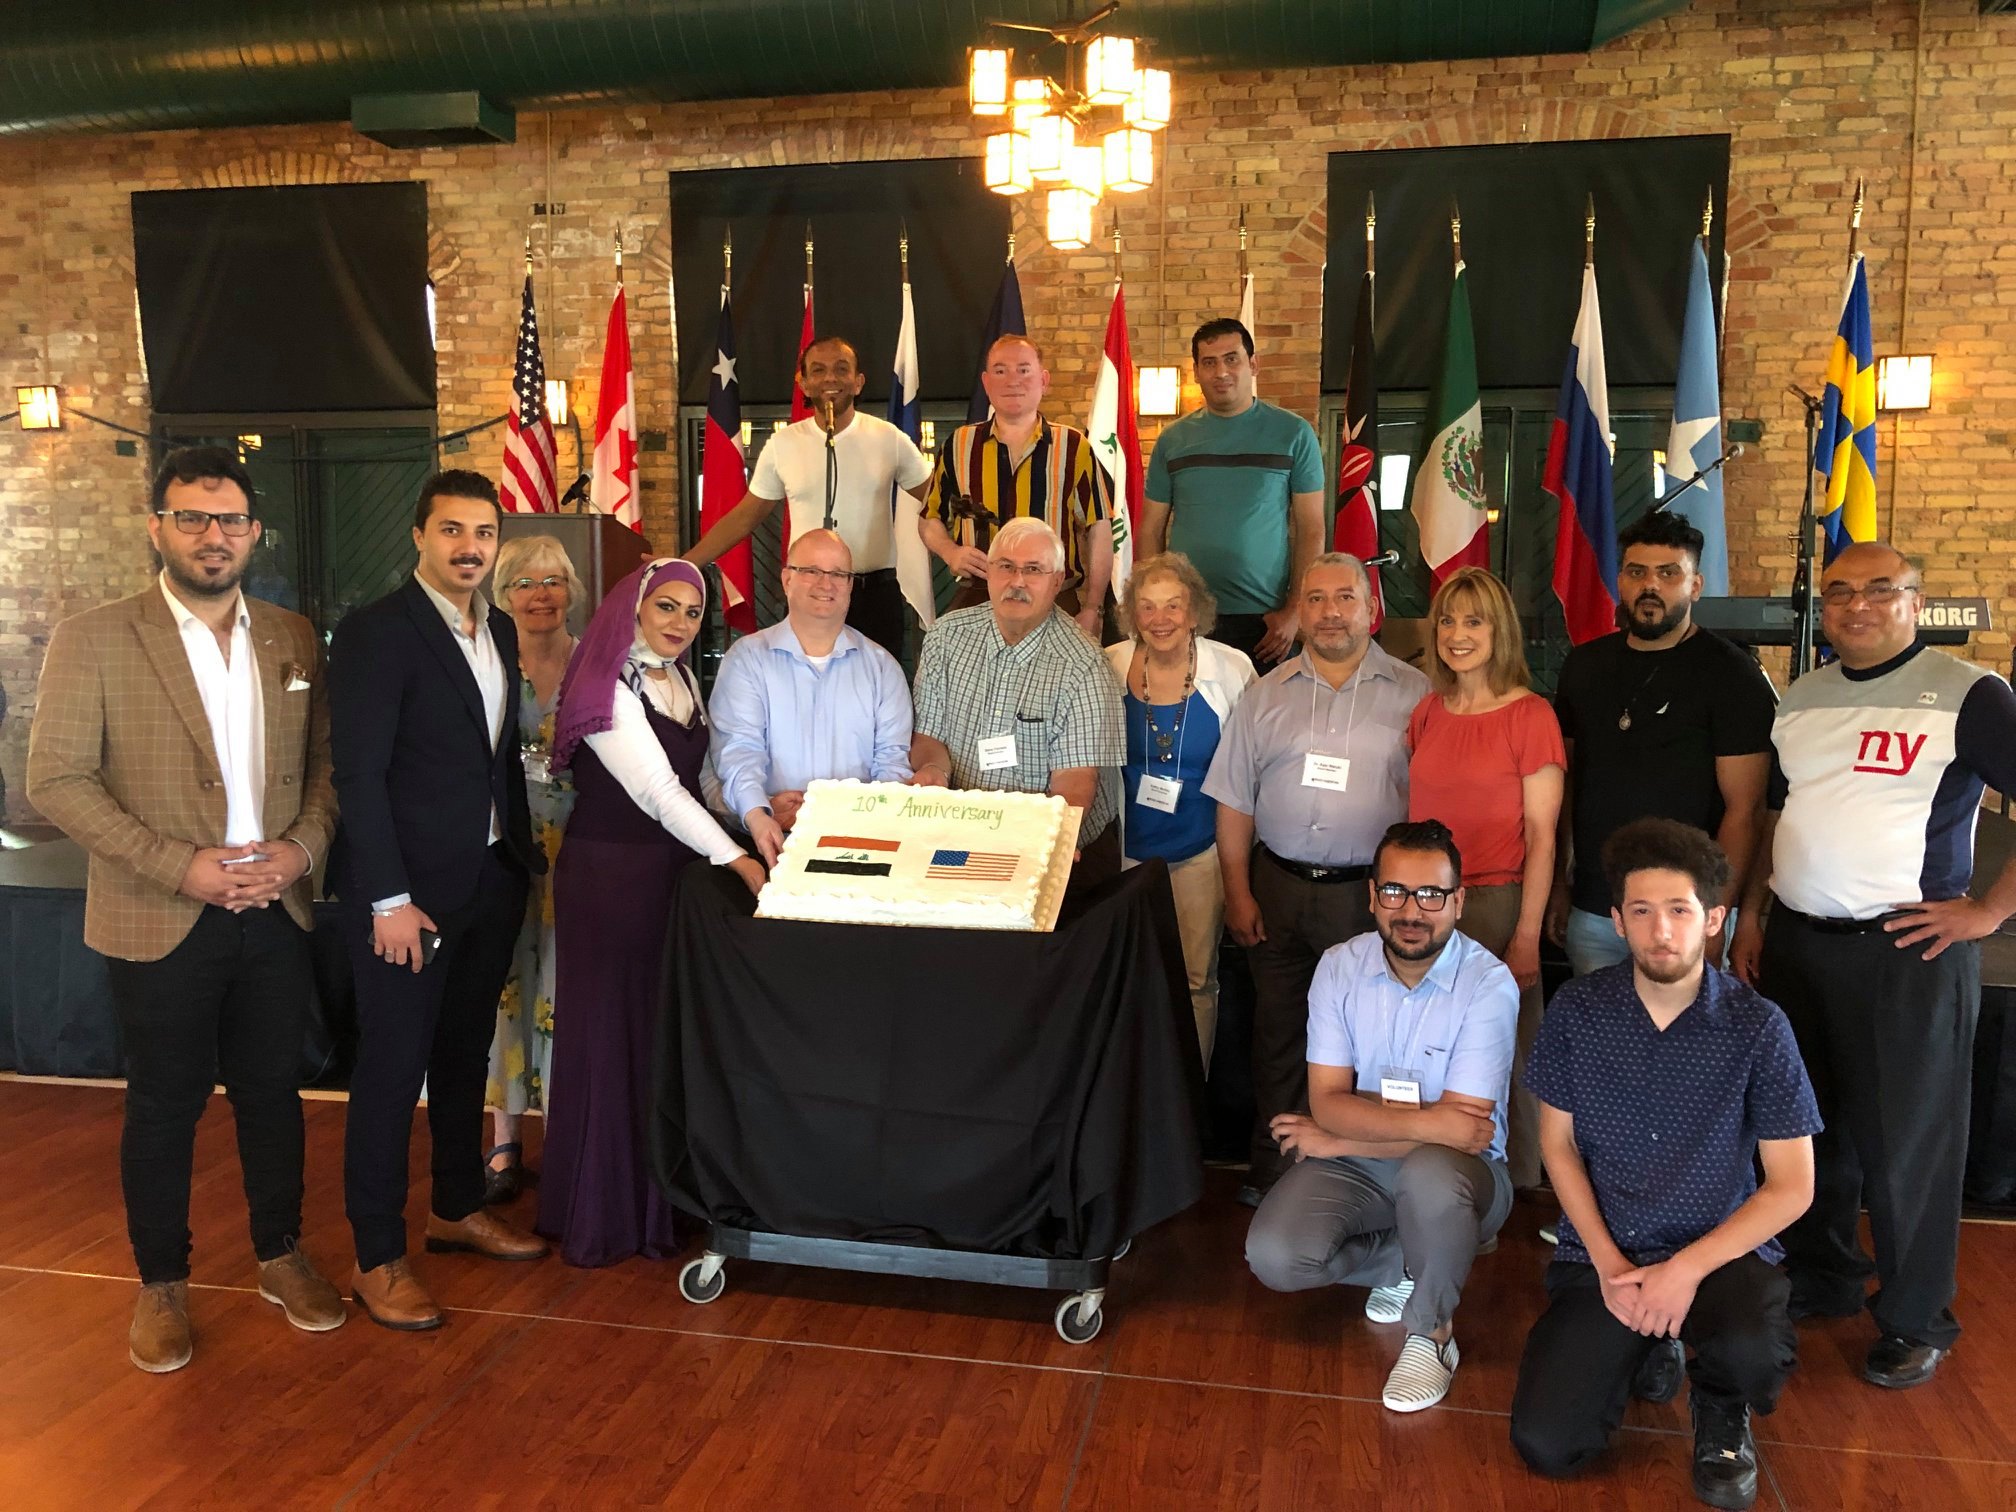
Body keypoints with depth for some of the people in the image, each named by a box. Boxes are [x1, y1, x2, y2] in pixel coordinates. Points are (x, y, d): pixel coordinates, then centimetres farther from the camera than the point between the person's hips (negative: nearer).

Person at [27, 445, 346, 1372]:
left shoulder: (293, 639, 6)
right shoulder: (92, 641, -7)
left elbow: (324, 762, 9)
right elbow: (57, 782, -11)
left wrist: (302, 847, -9)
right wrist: (179, 866, -18)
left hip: (278, 913, 3)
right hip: (161, 924, -3)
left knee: (271, 1090, 15)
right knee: (165, 1106, 9)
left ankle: (280, 1256, 33)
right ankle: (161, 1285, 27)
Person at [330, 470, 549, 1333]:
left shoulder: (500, 631, 11)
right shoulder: (376, 631, -12)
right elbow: (358, 774, -16)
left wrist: (525, 851, 10)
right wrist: (389, 900, -18)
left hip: (493, 879, 7)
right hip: (409, 888, -7)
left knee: (465, 1053, 18)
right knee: (393, 1067, 1)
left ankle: (457, 1208, 34)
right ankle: (378, 1258, 14)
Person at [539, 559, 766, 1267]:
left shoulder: (683, 681, 11)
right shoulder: (606, 686, -14)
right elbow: (657, 791, -20)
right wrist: (740, 862, -25)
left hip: (673, 868, 7)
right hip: (608, 871, -7)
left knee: (665, 1029, 11)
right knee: (607, 1033, 1)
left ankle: (657, 1199, 24)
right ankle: (599, 1212, 15)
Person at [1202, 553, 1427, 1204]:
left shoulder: (1411, 693, 2)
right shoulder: (1266, 695, 8)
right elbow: (1234, 802, 9)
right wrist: (1238, 894, 3)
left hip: (1371, 893, -2)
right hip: (1277, 886, 3)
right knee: (1277, 1030, 11)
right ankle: (1269, 1169, 22)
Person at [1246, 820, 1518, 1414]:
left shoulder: (1489, 984, -17)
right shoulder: (1339, 967, -6)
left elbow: (1461, 1131, -21)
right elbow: (1327, 1101, -11)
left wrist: (1336, 1138, -15)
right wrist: (1426, 1121, -27)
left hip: (1453, 1171, -3)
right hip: (1354, 1166, 3)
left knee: (1429, 1170, -39)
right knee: (1274, 1256, -23)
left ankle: (1431, 1332, -10)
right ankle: (1404, 1264, 9)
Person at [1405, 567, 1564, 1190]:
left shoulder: (1529, 716, -6)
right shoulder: (1428, 712, 10)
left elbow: (1541, 836, -8)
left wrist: (1527, 934, -12)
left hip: (1495, 903, -5)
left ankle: (1511, 1186, 20)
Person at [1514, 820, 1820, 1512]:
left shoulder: (1757, 1027, -11)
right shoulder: (1577, 1010, -6)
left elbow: (1792, 1187, -8)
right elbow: (1559, 1143, 3)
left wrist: (1687, 1269, -17)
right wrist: (1608, 1262, -8)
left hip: (1720, 1251, -1)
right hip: (1601, 1255, 2)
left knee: (1755, 1356, -35)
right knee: (1544, 1446, -12)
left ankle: (1720, 1410, 5)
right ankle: (1645, 1349, 21)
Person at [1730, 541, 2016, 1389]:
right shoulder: (1801, 698, 11)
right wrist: (1751, 918, 13)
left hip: (1907, 950, -6)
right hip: (1795, 944, 6)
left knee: (1907, 1144, 3)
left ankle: (1916, 1324, 20)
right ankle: (1820, 1281, 34)